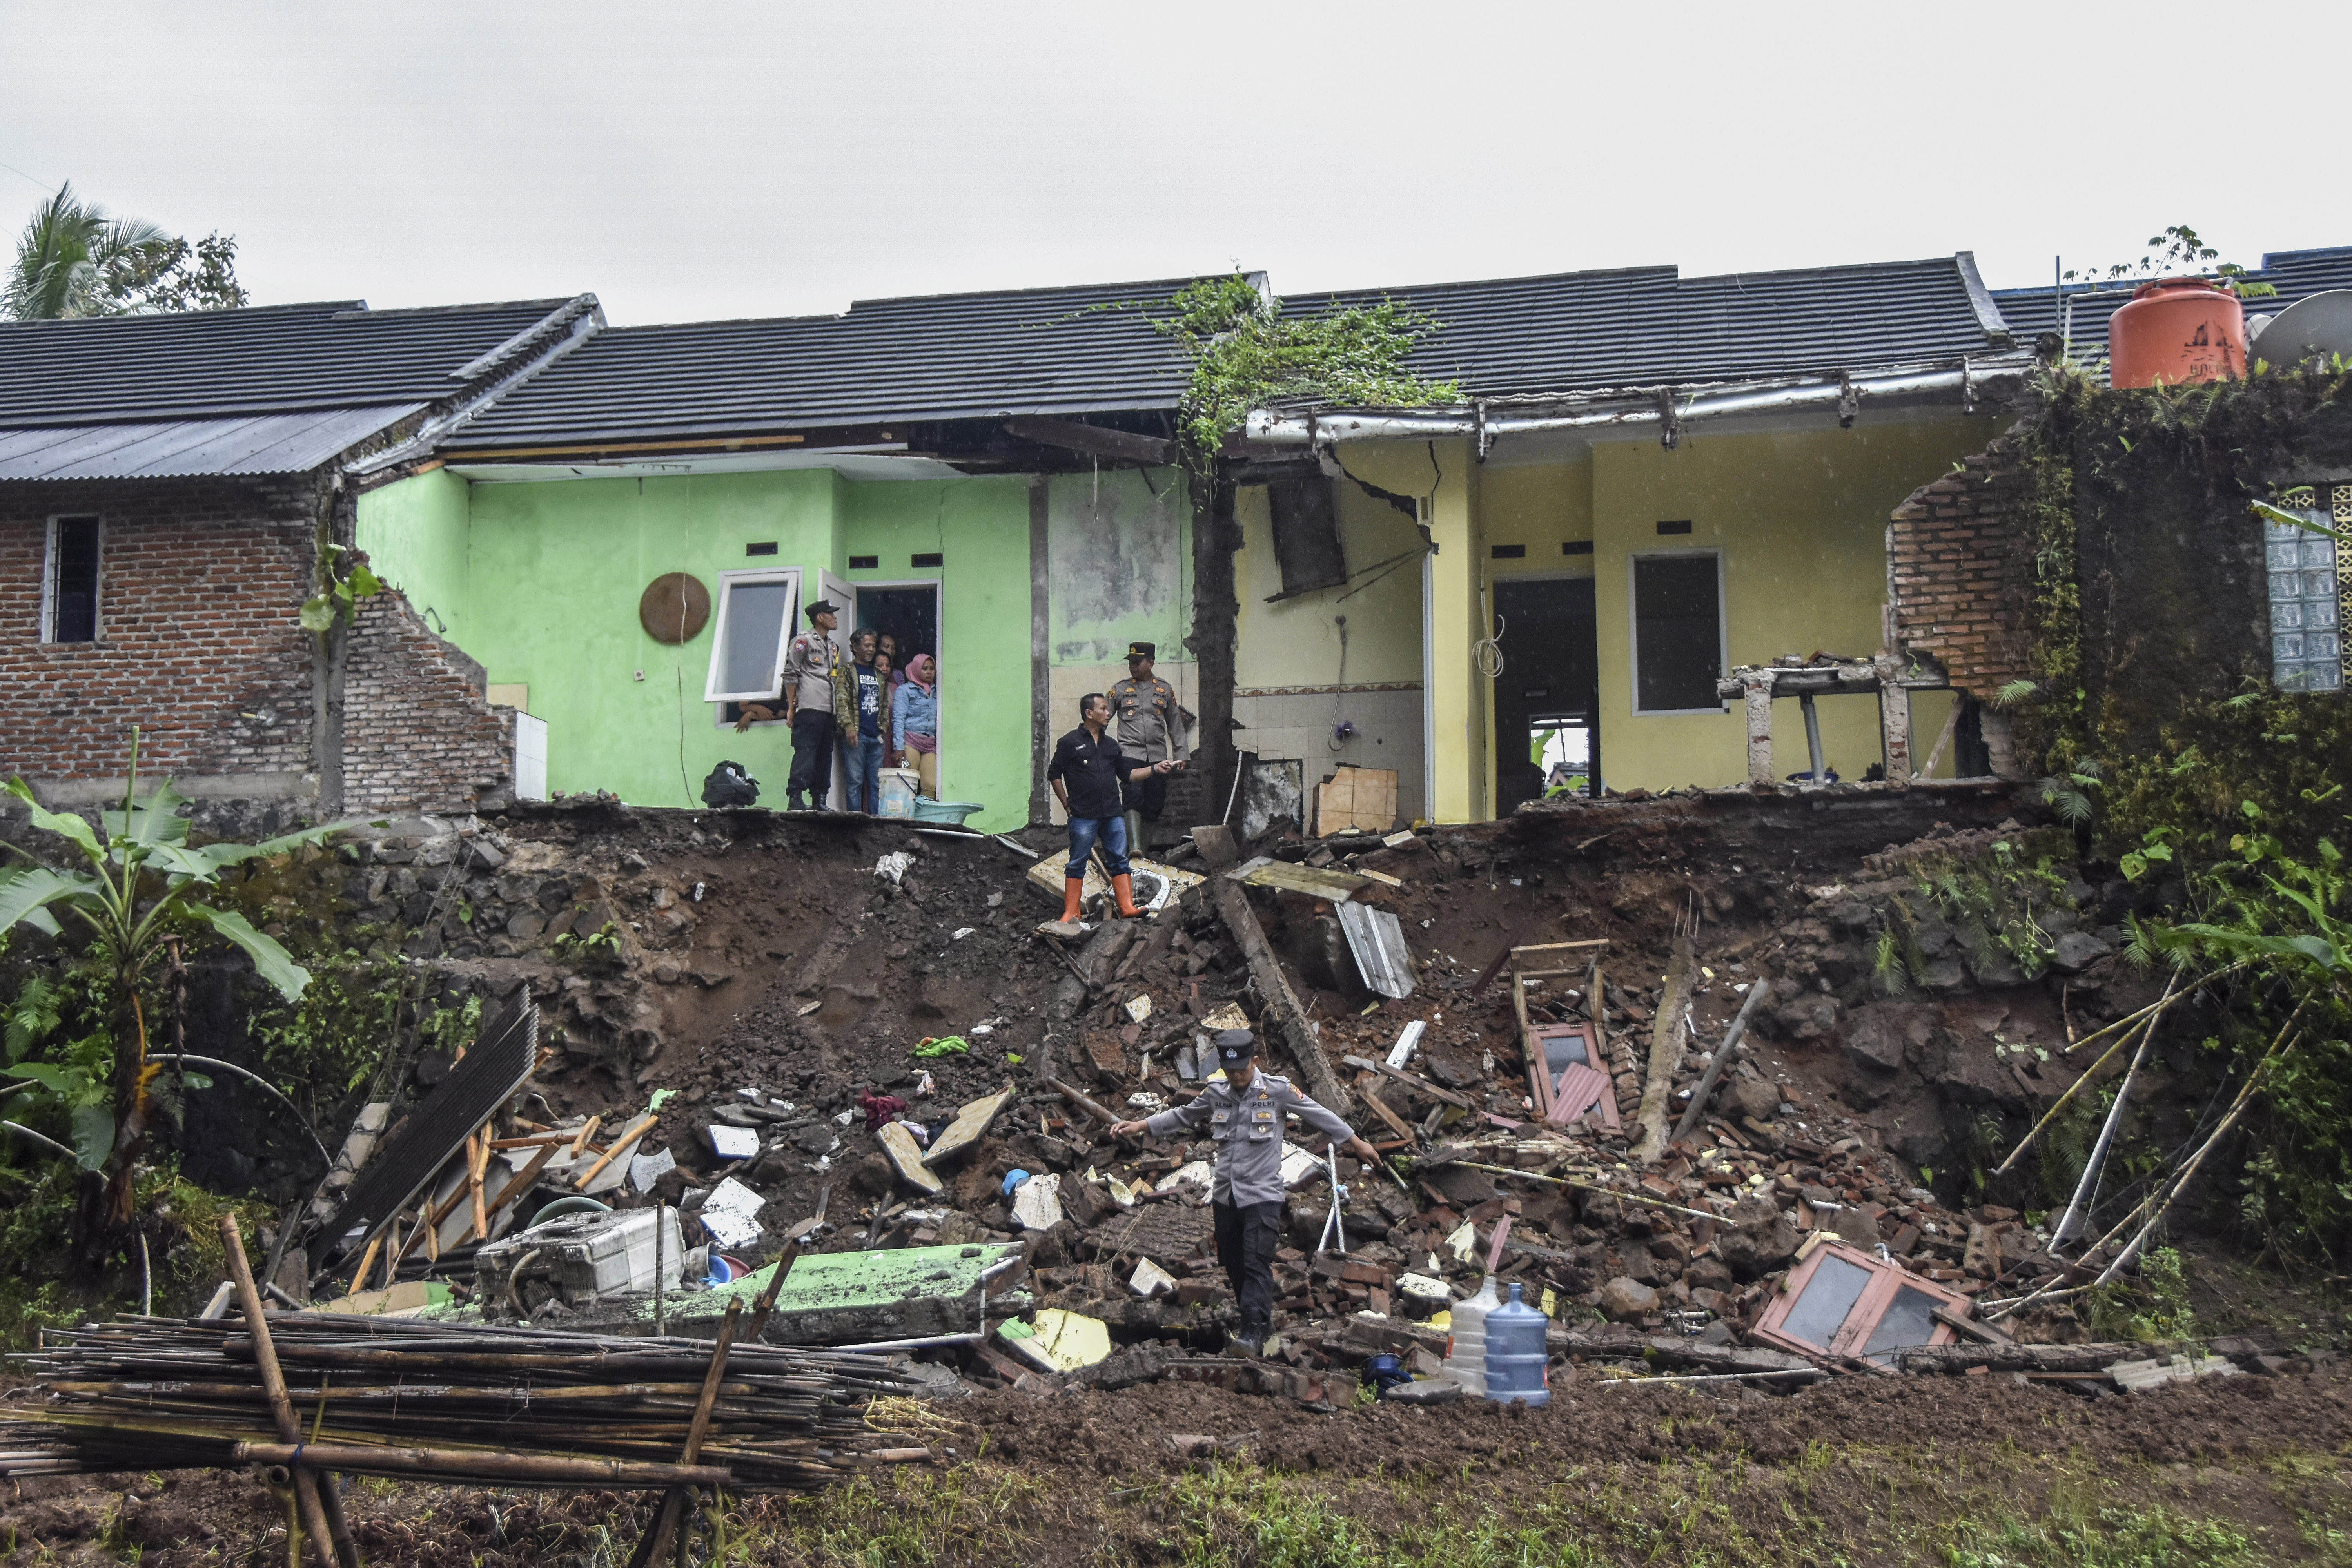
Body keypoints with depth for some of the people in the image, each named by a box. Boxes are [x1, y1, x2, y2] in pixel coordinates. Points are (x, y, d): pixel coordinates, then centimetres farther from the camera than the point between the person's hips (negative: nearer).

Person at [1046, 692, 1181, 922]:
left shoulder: (1110, 745, 17)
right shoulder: (1070, 742, -1)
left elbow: (1128, 774, 20)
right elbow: (1054, 774, 2)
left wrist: (1155, 768, 10)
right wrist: (1067, 804, -1)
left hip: (1113, 814, 5)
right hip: (1084, 816, -5)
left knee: (1119, 860, 3)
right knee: (1077, 865, 0)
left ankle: (1128, 908, 4)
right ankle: (1070, 914, 4)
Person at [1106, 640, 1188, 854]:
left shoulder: (1165, 690, 12)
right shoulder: (1120, 689, 7)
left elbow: (1175, 725, 16)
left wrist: (1181, 755, 12)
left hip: (1157, 755, 3)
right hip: (1131, 751, -3)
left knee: (1156, 801, 1)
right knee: (1134, 797, -20)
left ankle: (1146, 847, 12)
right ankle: (1135, 847, -29)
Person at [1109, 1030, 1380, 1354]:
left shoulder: (1277, 1090, -6)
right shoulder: (1216, 1094, 5)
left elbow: (1318, 1115, 3)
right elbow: (1183, 1117, 19)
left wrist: (1356, 1142, 9)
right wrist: (1141, 1126, 12)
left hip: (1262, 1196, -5)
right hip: (1225, 1196, 5)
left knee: (1257, 1265, -13)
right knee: (1234, 1266, 11)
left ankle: (1253, 1332, -15)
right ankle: (1263, 1323, 24)